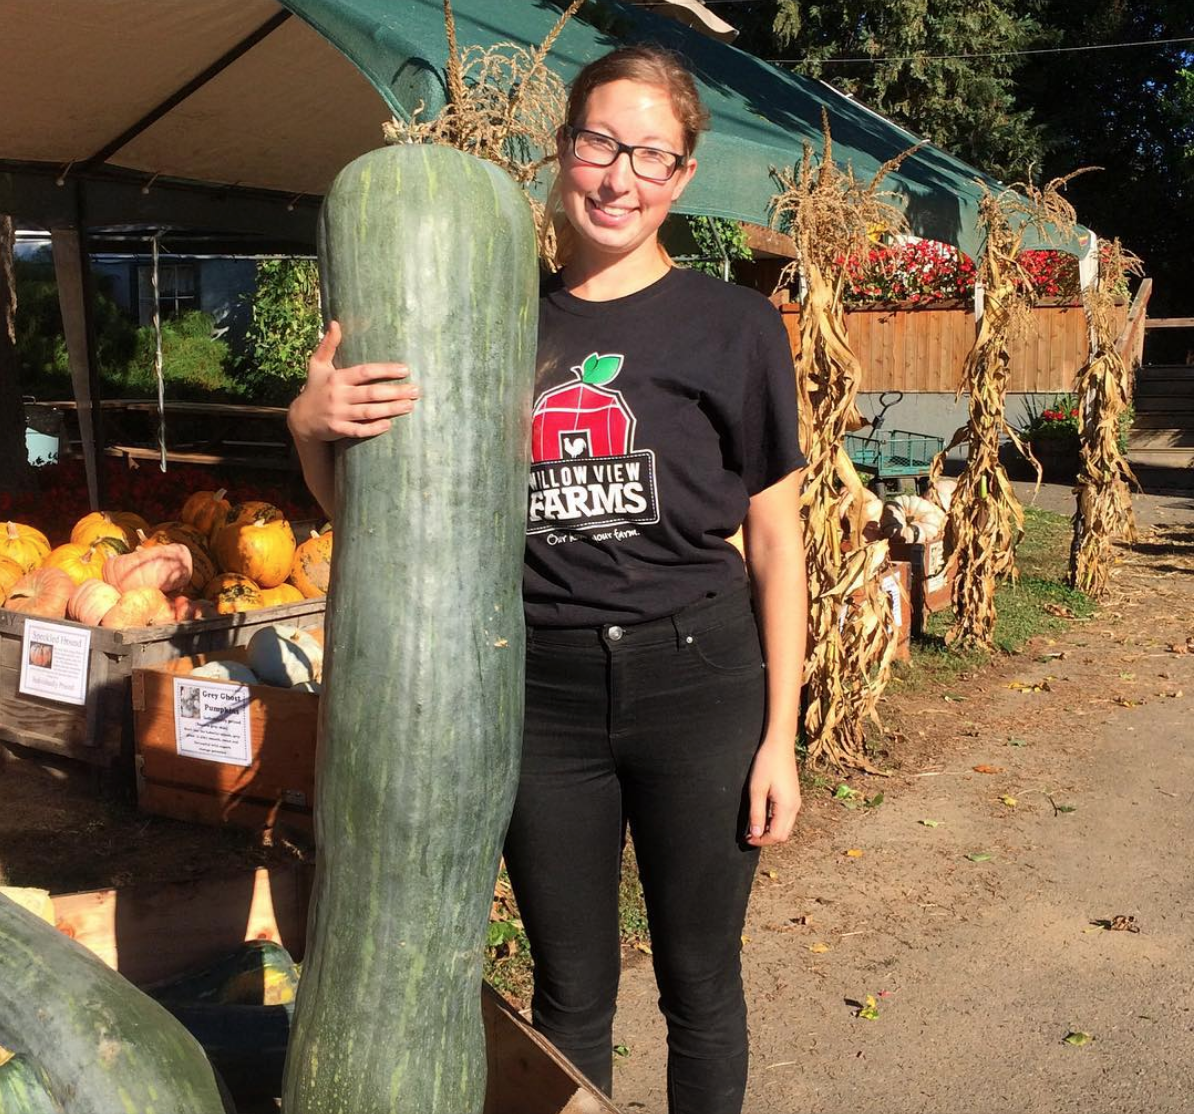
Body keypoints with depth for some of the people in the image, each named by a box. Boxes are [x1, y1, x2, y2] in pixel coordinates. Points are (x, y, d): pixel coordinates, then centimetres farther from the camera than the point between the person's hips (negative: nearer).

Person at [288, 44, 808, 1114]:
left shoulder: (733, 325, -2)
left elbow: (776, 542, 0)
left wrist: (780, 736, -4)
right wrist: (312, 424, -13)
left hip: (696, 679, -2)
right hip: (543, 693, 2)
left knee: (700, 982, 13)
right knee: (571, 993, 15)